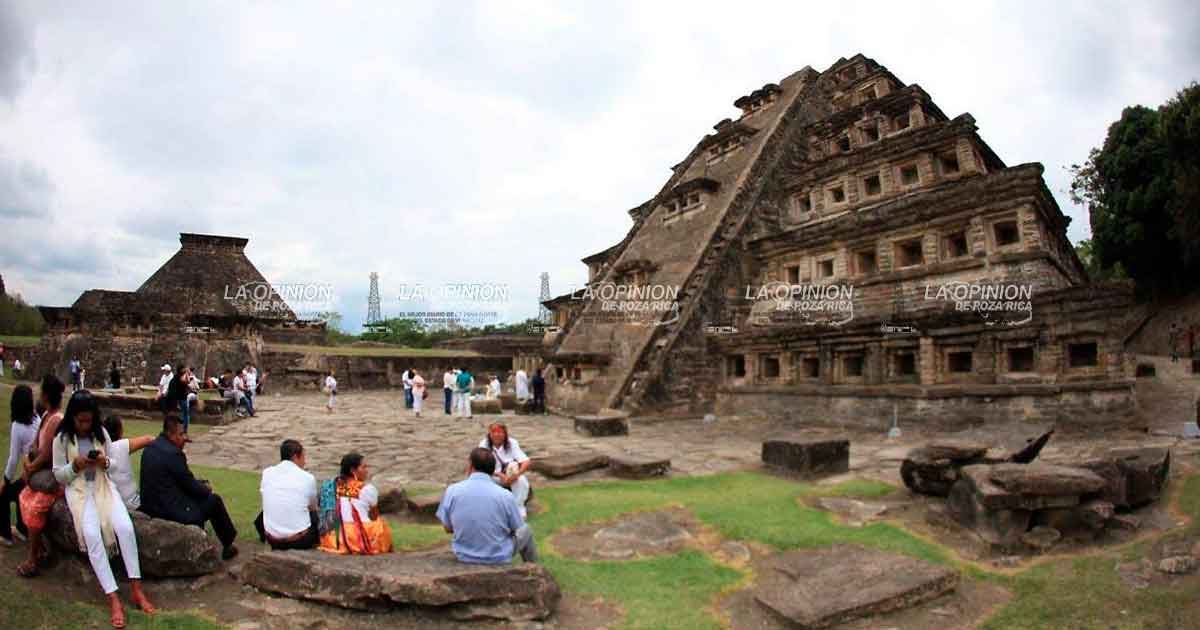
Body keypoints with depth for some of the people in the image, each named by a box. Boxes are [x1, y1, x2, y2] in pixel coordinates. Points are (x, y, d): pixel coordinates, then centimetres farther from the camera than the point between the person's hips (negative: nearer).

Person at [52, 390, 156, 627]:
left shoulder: (101, 432, 5)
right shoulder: (62, 439, -2)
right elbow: (58, 475, 2)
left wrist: (105, 463, -12)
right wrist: (75, 466, -18)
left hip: (103, 486, 2)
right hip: (78, 490, -2)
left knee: (125, 527, -25)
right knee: (92, 534, -29)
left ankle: (136, 589, -17)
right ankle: (113, 598, -27)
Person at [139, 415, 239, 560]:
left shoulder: (151, 447, 5)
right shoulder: (173, 453, -24)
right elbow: (190, 485, -14)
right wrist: (206, 489, 5)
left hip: (149, 506, 9)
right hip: (171, 511, -9)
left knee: (199, 494, 27)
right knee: (214, 500, 6)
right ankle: (228, 545, 22)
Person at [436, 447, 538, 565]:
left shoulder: (451, 491, -15)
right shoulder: (505, 495, -20)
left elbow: (448, 528, -2)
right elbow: (516, 529, -5)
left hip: (464, 557, 3)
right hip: (500, 559, -3)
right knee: (525, 530, 27)